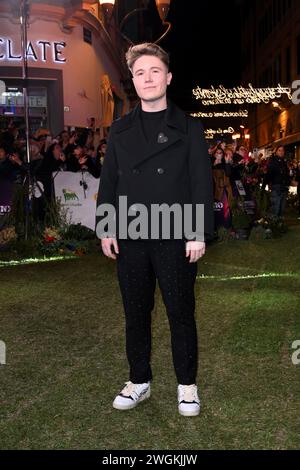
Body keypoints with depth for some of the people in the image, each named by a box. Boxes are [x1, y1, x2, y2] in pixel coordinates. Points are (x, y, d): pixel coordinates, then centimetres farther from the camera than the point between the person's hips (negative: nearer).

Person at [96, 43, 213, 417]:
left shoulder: (188, 128, 2)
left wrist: (199, 234, -9)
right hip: (129, 239, 3)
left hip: (176, 238, -3)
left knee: (181, 314, 6)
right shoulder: (120, 130, 11)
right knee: (135, 313, 11)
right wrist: (105, 228, 2)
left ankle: (186, 384, 23)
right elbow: (108, 181, 10)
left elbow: (201, 183, -2)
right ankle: (139, 381, 27)